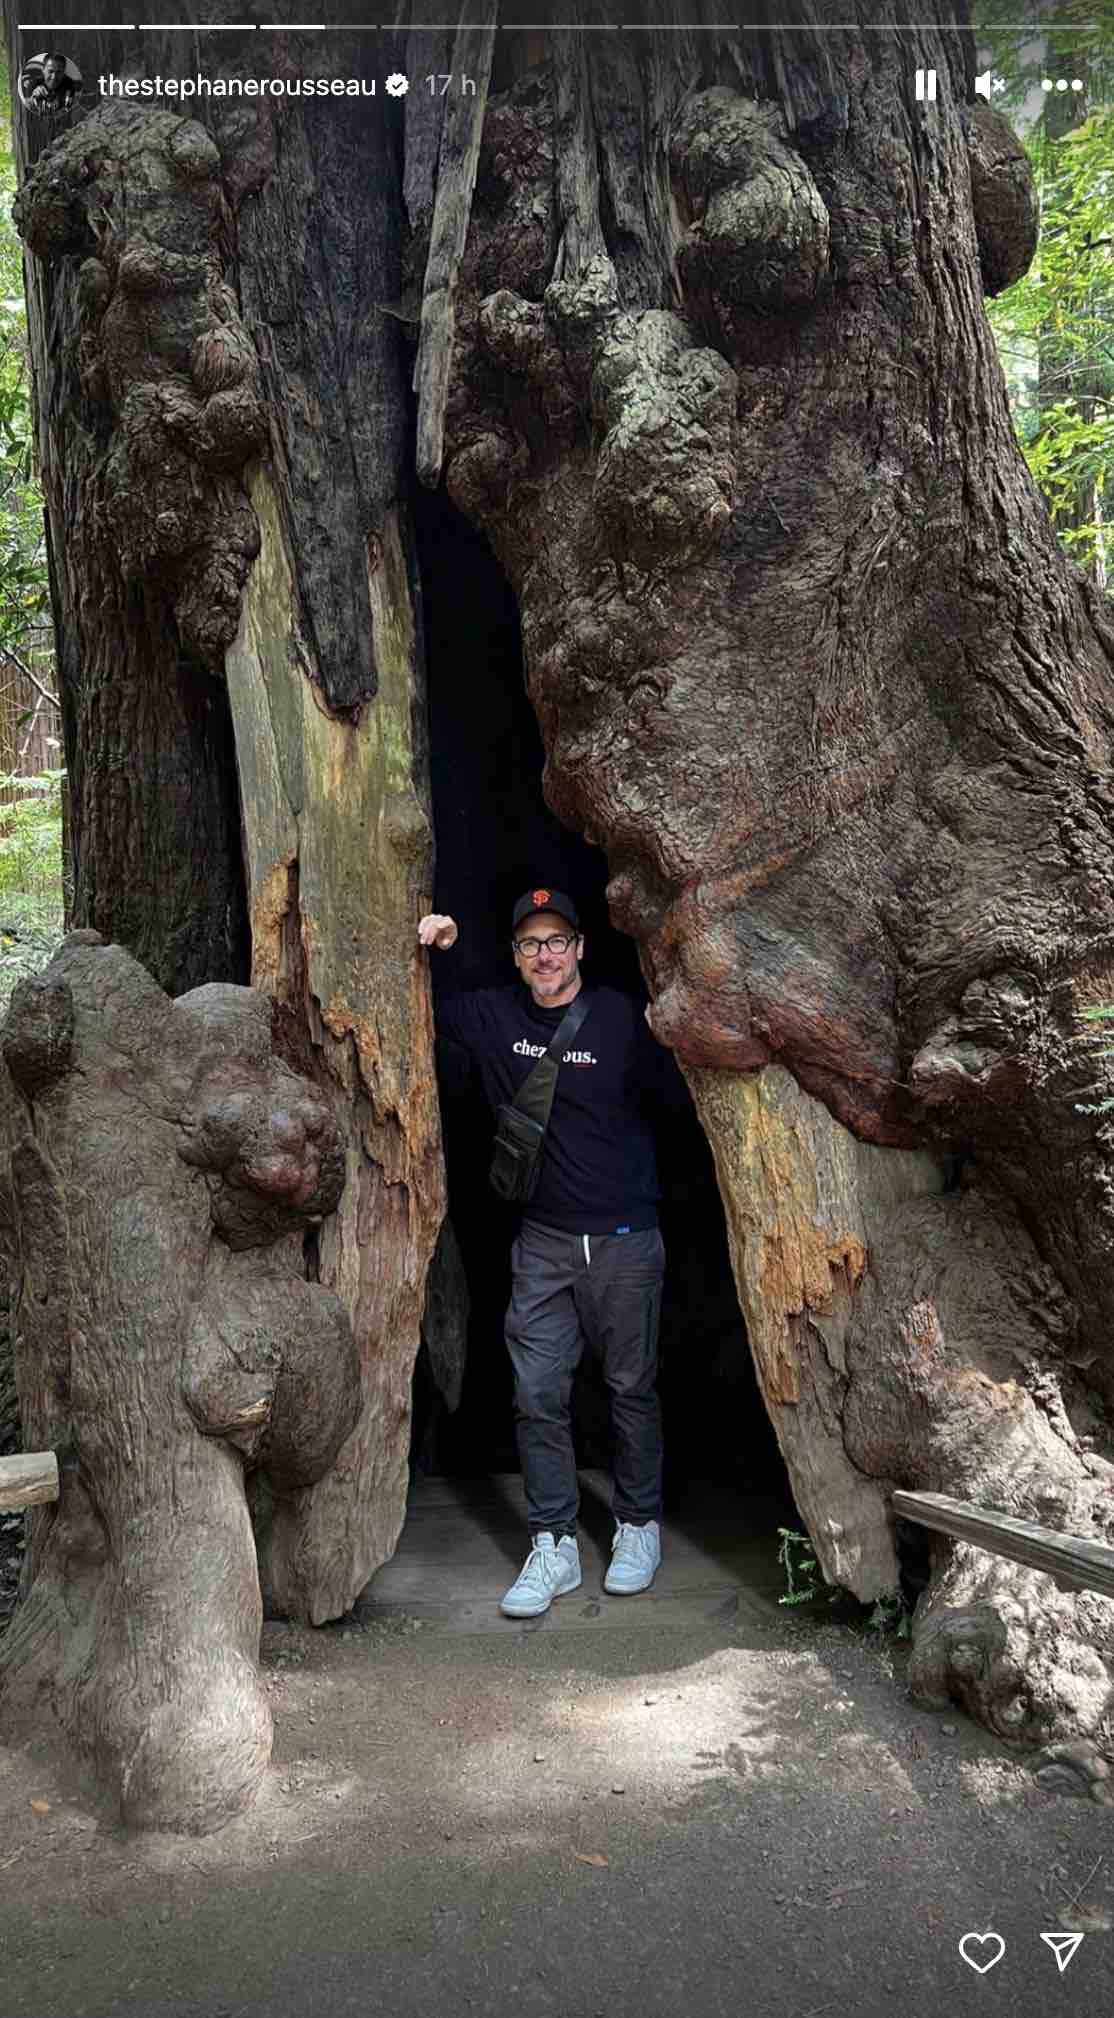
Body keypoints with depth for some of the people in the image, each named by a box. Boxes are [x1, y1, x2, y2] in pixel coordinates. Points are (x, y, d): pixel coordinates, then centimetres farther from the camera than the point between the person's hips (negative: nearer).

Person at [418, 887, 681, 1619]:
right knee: (538, 1394, 2)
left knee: (633, 1388, 9)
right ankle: (554, 1547, 12)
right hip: (543, 1240, 3)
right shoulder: (492, 1016, 3)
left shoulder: (622, 1018, -7)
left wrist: (669, 1042, -25)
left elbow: (672, 1102, -7)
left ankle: (639, 1526, 26)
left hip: (624, 1236, -3)